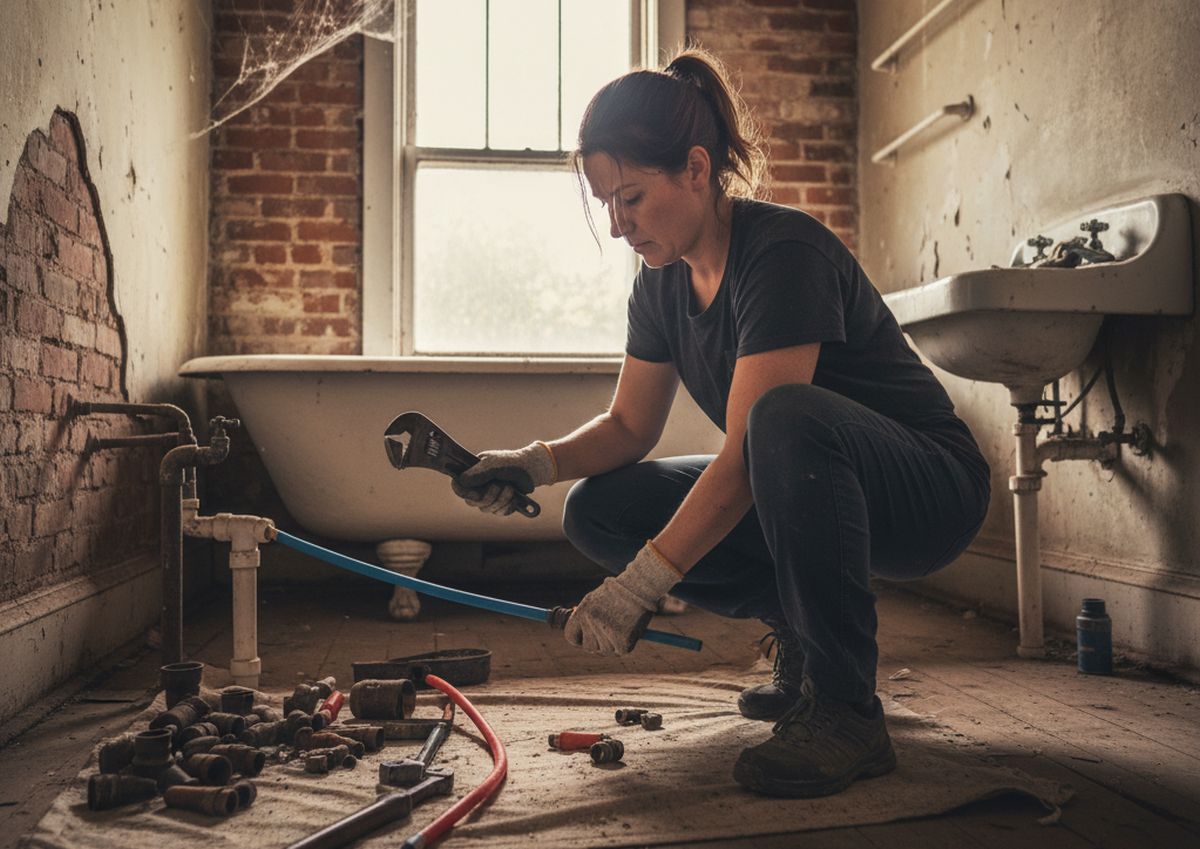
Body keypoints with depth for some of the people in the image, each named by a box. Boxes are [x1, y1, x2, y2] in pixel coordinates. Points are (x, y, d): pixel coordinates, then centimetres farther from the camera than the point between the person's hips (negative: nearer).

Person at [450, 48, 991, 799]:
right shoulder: (664, 283, 0)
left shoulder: (783, 253, -25)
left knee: (787, 416, -40)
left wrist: (637, 588, -33)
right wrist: (536, 465, -12)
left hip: (931, 489, -7)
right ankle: (804, 634, 5)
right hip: (805, 499, 8)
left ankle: (845, 709, -26)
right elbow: (630, 427, 8)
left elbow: (746, 454, -31)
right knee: (599, 511, -7)